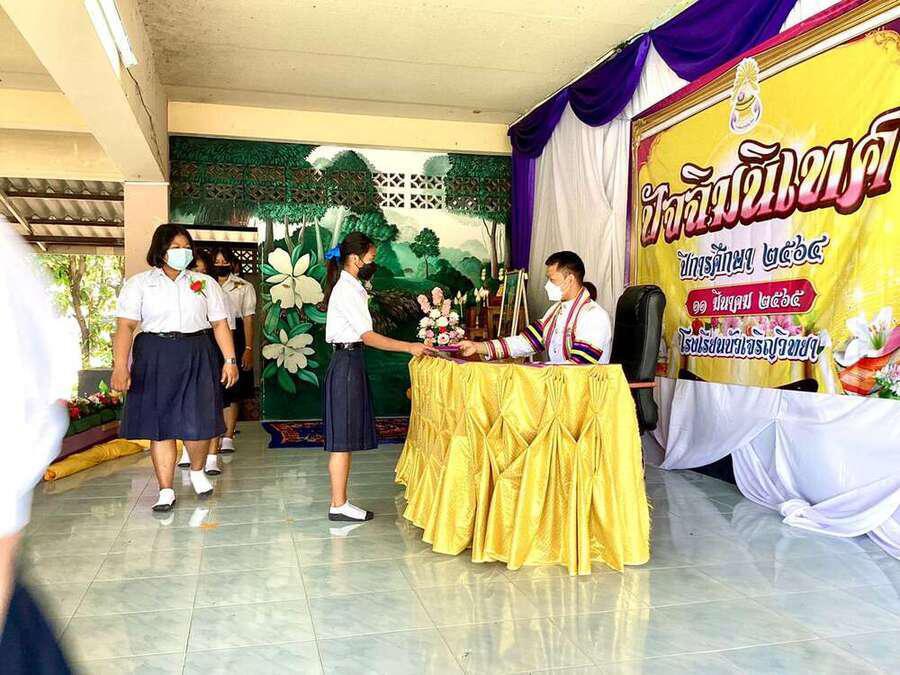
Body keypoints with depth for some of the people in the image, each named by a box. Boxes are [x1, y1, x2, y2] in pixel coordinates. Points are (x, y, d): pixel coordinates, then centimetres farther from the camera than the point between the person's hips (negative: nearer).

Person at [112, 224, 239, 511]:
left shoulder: (205, 282, 11)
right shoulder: (139, 283, 5)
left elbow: (220, 324, 9)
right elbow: (126, 326, -3)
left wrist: (230, 360, 2)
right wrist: (120, 366, -13)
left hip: (197, 357, 1)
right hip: (155, 358, -1)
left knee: (199, 422, -3)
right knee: (160, 425, 3)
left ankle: (197, 472, 27)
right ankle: (166, 491, 14)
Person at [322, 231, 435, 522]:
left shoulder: (351, 287, 17)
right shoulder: (347, 290, -14)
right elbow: (368, 336, -20)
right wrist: (409, 347, -20)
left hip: (350, 362, 10)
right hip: (347, 364, -10)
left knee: (347, 438, 11)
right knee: (343, 438, -3)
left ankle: (339, 502, 18)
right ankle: (339, 506, 5)